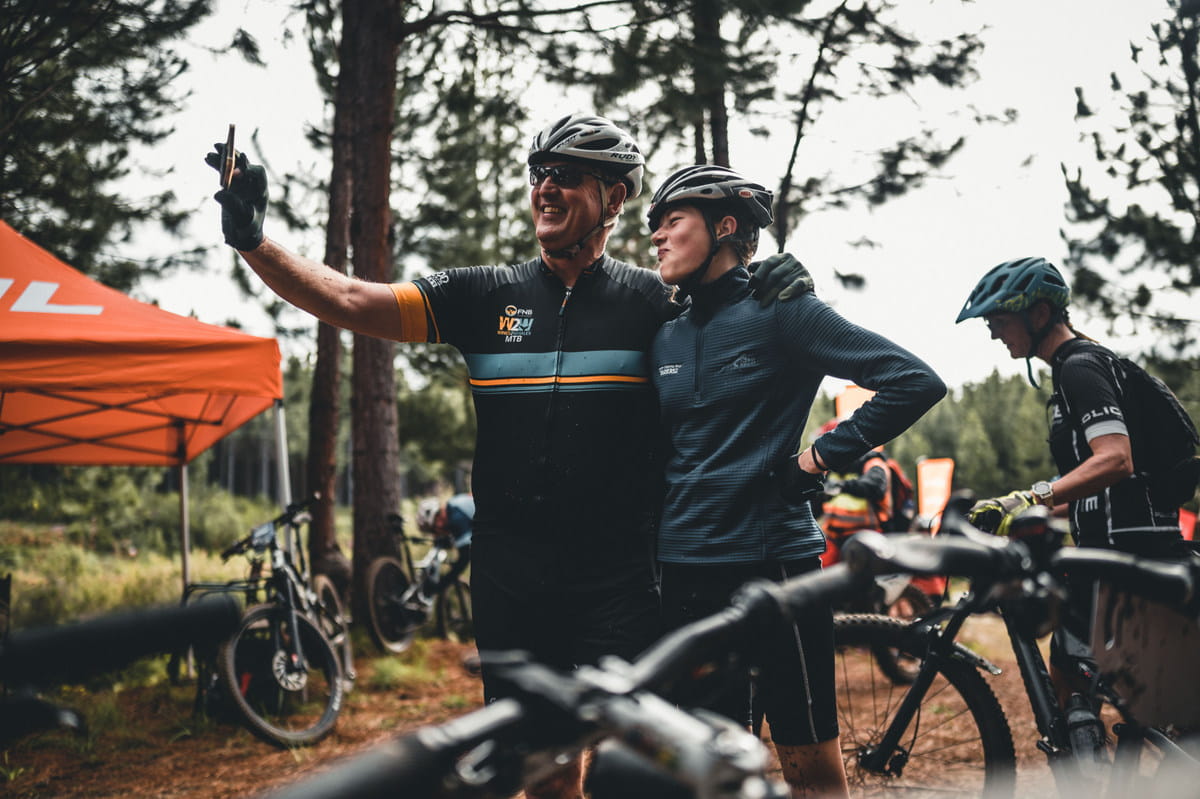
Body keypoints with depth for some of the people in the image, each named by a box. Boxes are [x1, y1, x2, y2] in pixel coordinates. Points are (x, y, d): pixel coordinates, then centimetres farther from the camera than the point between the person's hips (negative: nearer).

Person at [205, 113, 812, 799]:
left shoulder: (651, 300, 2)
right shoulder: (487, 296, 6)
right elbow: (348, 301, -1)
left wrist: (783, 287, -12)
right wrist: (253, 239, -13)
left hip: (619, 582, -2)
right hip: (511, 581, 2)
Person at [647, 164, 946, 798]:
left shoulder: (781, 313, -5)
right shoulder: (665, 337, 12)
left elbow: (916, 382, -11)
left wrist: (822, 457, -10)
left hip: (771, 562, -5)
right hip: (685, 574, 6)